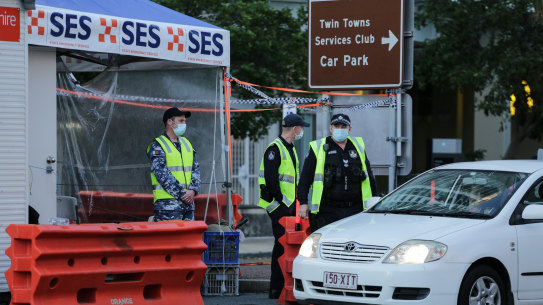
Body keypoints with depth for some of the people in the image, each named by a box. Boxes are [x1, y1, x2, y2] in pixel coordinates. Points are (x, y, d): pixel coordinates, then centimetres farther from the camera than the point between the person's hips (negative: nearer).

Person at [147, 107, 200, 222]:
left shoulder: (186, 143, 19)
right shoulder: (157, 146, -3)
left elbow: (195, 169, 15)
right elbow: (162, 175, -12)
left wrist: (193, 190, -3)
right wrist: (181, 194, -15)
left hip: (188, 202, 7)